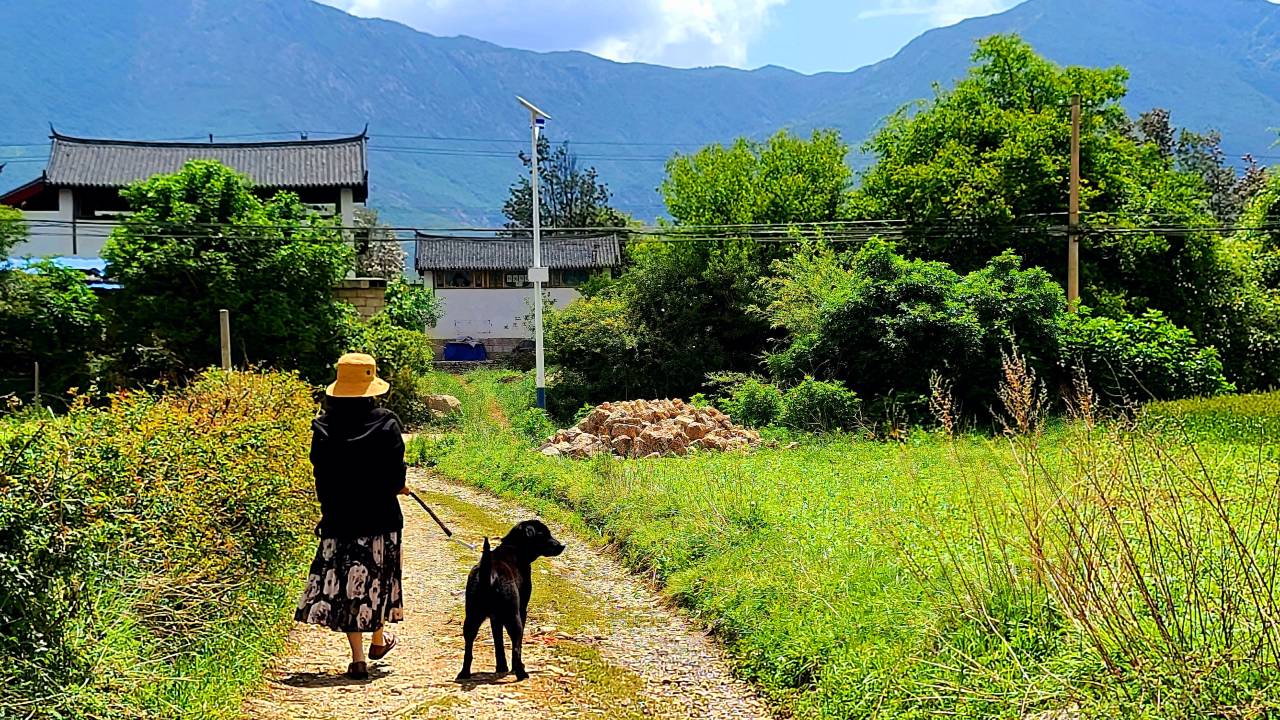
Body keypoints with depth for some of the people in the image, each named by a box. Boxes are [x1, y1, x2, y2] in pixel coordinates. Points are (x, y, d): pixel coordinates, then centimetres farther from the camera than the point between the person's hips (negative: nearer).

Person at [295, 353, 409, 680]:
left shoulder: (323, 427, -4)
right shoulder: (386, 423, -9)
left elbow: (321, 475, -1)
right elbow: (396, 473, -9)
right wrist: (397, 487, 14)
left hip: (338, 519, 1)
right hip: (380, 517, 0)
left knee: (345, 582, 4)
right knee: (378, 579, 18)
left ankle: (358, 658, 2)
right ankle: (378, 640, 35)